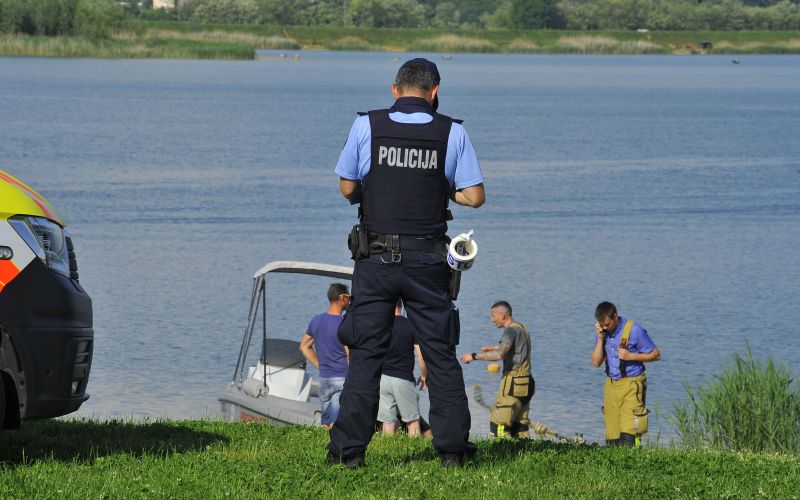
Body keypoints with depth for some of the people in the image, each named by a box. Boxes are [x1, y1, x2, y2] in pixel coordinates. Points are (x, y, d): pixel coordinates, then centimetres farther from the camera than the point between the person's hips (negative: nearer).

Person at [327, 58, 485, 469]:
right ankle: (451, 447, 8)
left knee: (365, 355, 3)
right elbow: (474, 197, -1)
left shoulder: (367, 126, -3)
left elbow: (347, 187, 4)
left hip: (376, 259, 0)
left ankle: (348, 449, -1)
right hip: (427, 261, 0)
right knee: (440, 355, 9)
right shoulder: (452, 133, -2)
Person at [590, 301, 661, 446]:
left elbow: (656, 355, -3)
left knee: (628, 437, -16)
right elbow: (596, 362, 5)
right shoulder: (603, 332, 7)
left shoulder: (634, 330, -9)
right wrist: (600, 338, -6)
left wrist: (631, 356, -16)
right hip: (611, 385, 5)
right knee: (612, 440, 3)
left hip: (631, 385, -5)